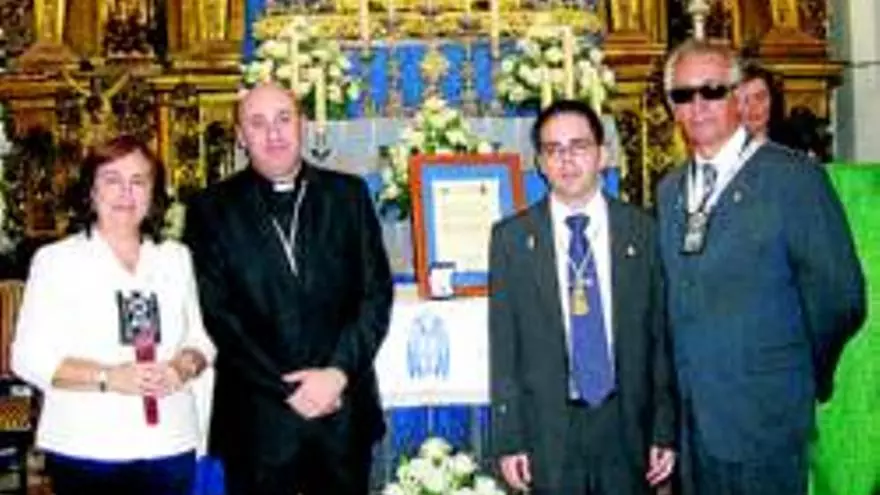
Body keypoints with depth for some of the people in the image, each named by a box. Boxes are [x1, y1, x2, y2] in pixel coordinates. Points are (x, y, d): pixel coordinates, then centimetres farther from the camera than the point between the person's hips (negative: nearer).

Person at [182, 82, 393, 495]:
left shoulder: (348, 195, 7)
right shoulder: (212, 209, 2)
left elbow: (377, 293, 3)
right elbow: (217, 314, -4)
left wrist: (338, 372, -9)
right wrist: (286, 388, -10)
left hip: (344, 408, 2)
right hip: (257, 417, -1)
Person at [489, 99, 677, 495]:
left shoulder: (642, 231, 1)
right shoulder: (511, 238, -1)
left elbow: (660, 337, 3)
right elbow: (503, 346, 0)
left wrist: (666, 431, 2)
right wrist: (508, 439, -3)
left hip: (626, 424, 1)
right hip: (547, 429, -1)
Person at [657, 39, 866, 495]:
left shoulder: (794, 177, -8)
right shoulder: (668, 190, 12)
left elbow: (839, 298, -8)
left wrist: (802, 378, 2)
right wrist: (682, 380, 8)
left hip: (764, 418, -5)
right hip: (691, 416, 5)